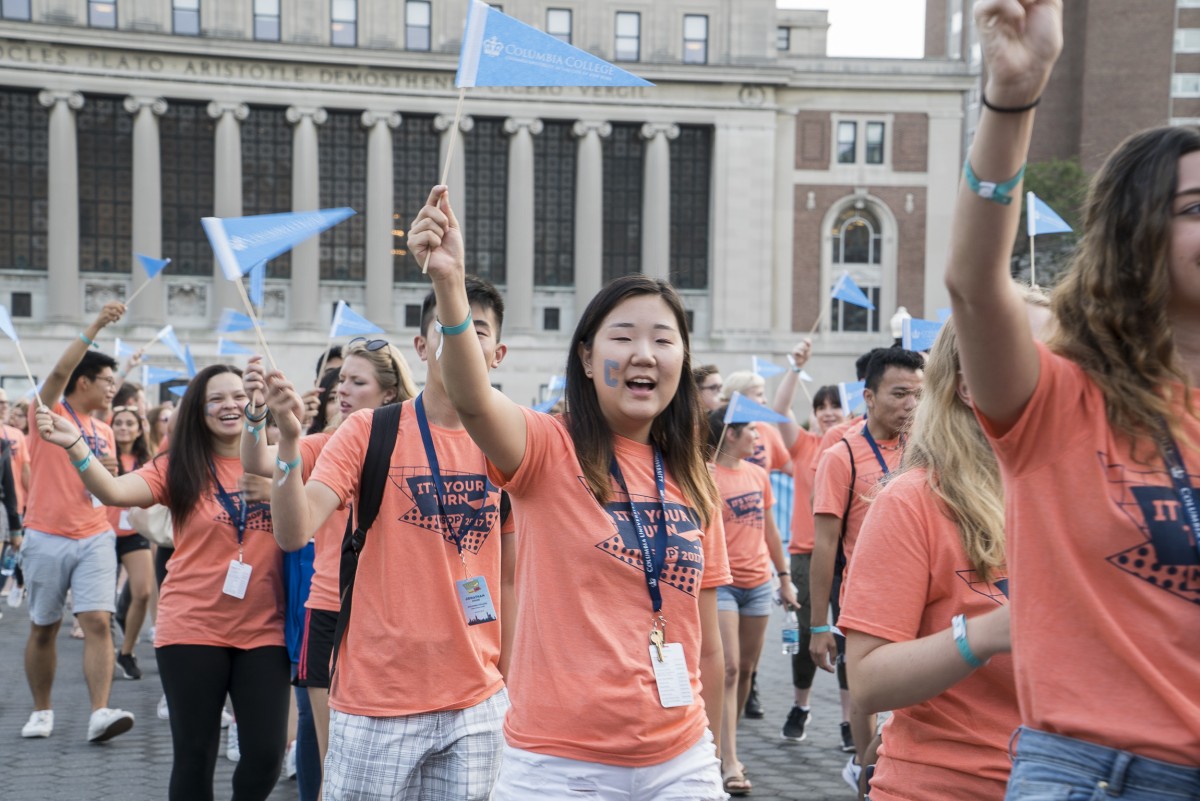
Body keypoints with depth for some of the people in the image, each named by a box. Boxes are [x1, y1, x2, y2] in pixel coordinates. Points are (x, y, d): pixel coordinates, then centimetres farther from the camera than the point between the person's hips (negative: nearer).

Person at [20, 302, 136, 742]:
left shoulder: (104, 430, 14)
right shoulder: (50, 411, -2)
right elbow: (60, 369, -22)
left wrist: (109, 474, 0)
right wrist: (97, 325, -27)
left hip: (95, 538, 3)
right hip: (47, 537, -3)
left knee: (98, 622, -11)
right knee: (43, 628, 8)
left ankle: (100, 713, -18)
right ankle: (41, 711, 22)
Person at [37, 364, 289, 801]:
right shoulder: (178, 467, -3)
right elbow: (115, 492, -17)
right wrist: (72, 444, -34)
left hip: (262, 630, 1)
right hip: (192, 629, -1)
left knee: (266, 753, 2)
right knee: (194, 755, 7)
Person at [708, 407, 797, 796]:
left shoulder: (758, 475, 9)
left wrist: (784, 577, 18)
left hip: (758, 583, 6)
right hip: (721, 583, -6)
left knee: (746, 670, 10)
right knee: (728, 669, -10)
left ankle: (725, 746, 25)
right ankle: (730, 764, -10)